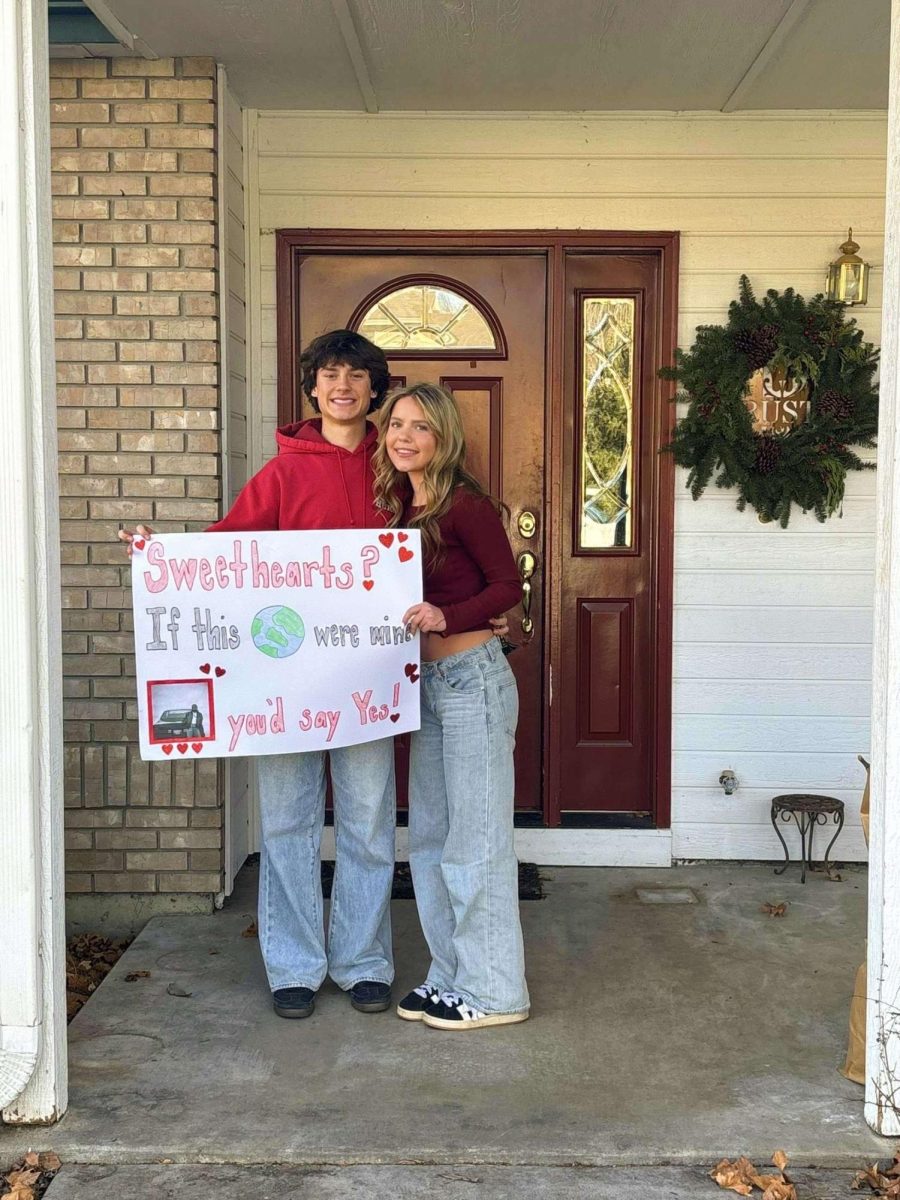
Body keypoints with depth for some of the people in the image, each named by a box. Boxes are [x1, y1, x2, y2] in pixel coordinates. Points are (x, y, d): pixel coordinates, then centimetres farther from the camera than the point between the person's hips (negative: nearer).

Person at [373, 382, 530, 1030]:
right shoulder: (400, 505, 11)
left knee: (476, 841, -1)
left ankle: (494, 991, 12)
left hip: (473, 679, -9)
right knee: (430, 839, 14)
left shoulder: (466, 504, -13)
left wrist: (446, 616, -25)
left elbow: (509, 586, -14)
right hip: (428, 683, 9)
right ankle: (452, 975, 27)